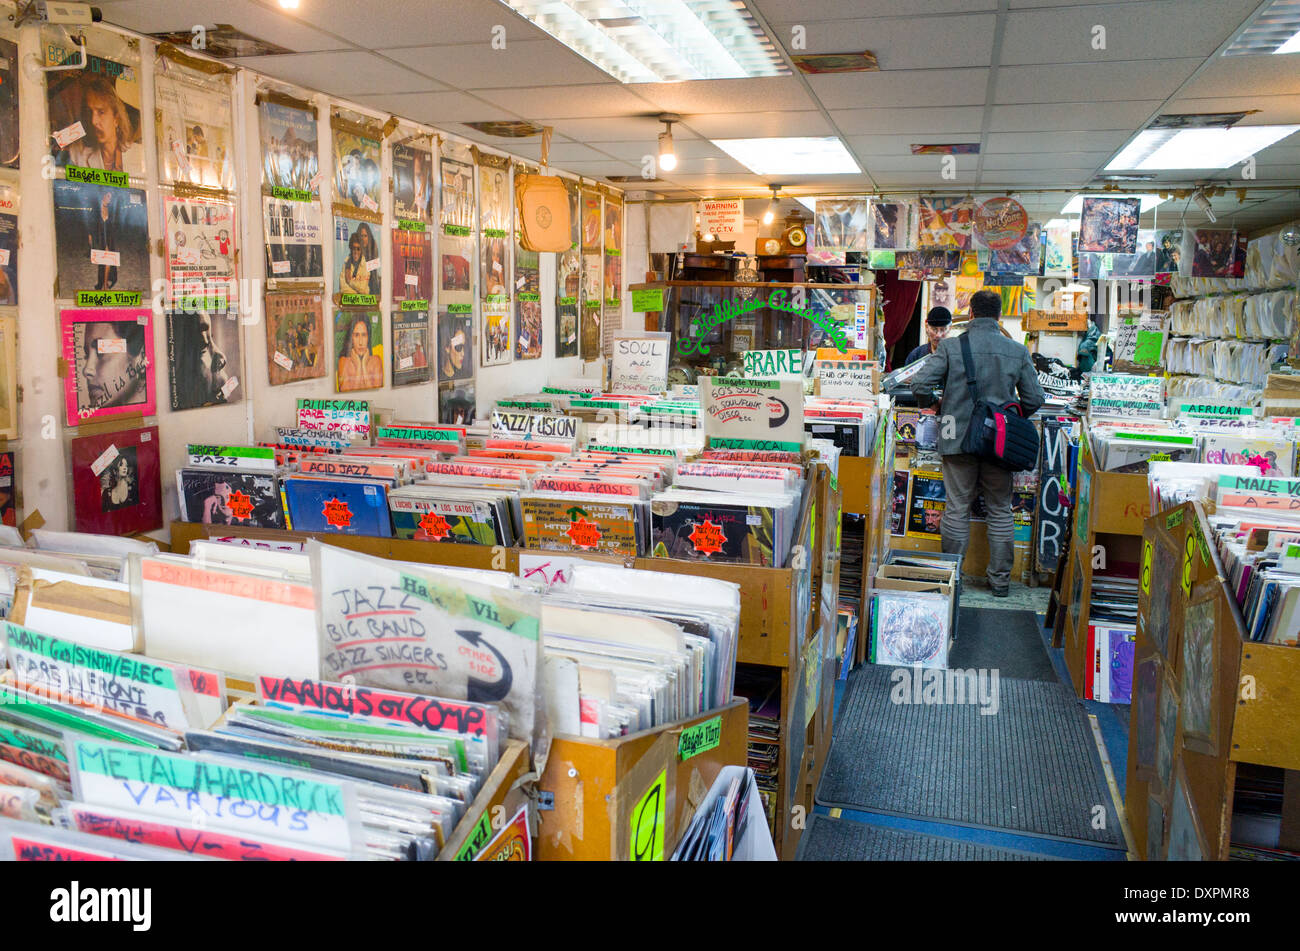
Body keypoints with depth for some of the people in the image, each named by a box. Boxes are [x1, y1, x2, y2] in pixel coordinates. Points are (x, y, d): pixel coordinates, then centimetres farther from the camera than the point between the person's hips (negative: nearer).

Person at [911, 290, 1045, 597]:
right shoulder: (1018, 351, 0)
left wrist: (935, 406, 9)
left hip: (959, 441, -1)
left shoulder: (950, 347, -6)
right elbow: (1034, 399, 4)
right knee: (1000, 511, 13)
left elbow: (920, 386, -11)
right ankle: (1000, 578, 20)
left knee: (957, 509, 7)